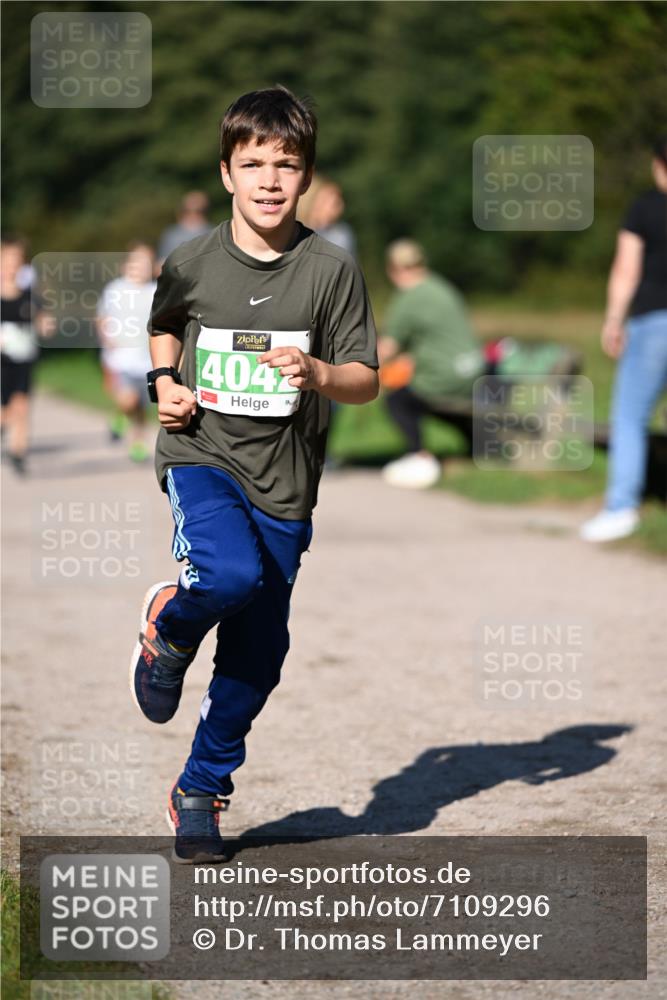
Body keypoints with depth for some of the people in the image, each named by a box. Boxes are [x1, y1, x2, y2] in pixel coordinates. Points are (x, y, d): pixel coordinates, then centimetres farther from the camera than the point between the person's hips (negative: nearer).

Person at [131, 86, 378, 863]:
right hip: (201, 455, -2)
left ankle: (201, 791, 27)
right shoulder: (192, 263, -1)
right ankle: (168, 628, 3)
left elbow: (366, 380, -1)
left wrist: (318, 375, -21)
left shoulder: (330, 270, -4)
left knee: (258, 655, 7)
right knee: (231, 574, -32)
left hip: (283, 477, 2)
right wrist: (163, 381, 2)